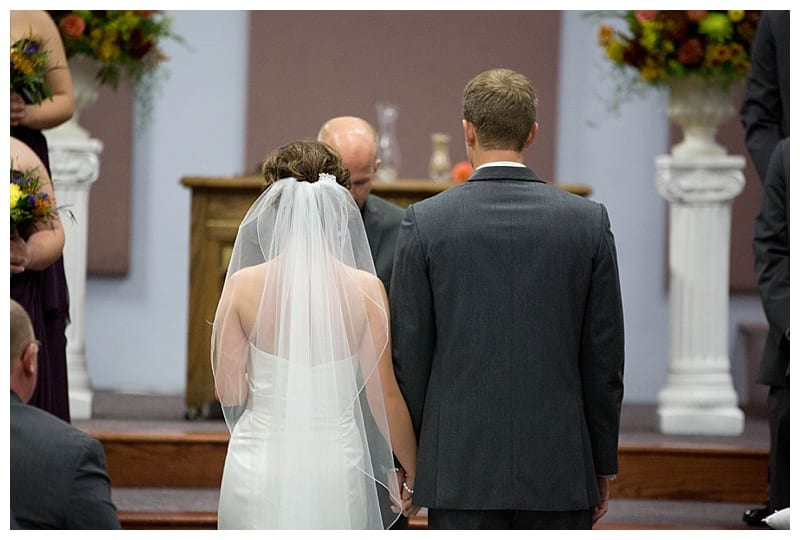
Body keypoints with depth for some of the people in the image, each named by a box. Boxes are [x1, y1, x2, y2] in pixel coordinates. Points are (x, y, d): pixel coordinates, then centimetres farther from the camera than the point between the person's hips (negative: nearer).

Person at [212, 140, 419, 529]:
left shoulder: (244, 285, -6)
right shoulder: (365, 289, -7)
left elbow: (229, 391, -3)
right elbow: (385, 396, -3)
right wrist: (413, 471, 9)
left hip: (259, 465, 0)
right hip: (335, 465, 0)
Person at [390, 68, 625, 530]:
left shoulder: (425, 222, -4)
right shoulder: (589, 221, 0)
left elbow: (409, 356, -1)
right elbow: (604, 358, 3)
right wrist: (603, 465, 12)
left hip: (460, 469, -1)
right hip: (561, 470, 1)